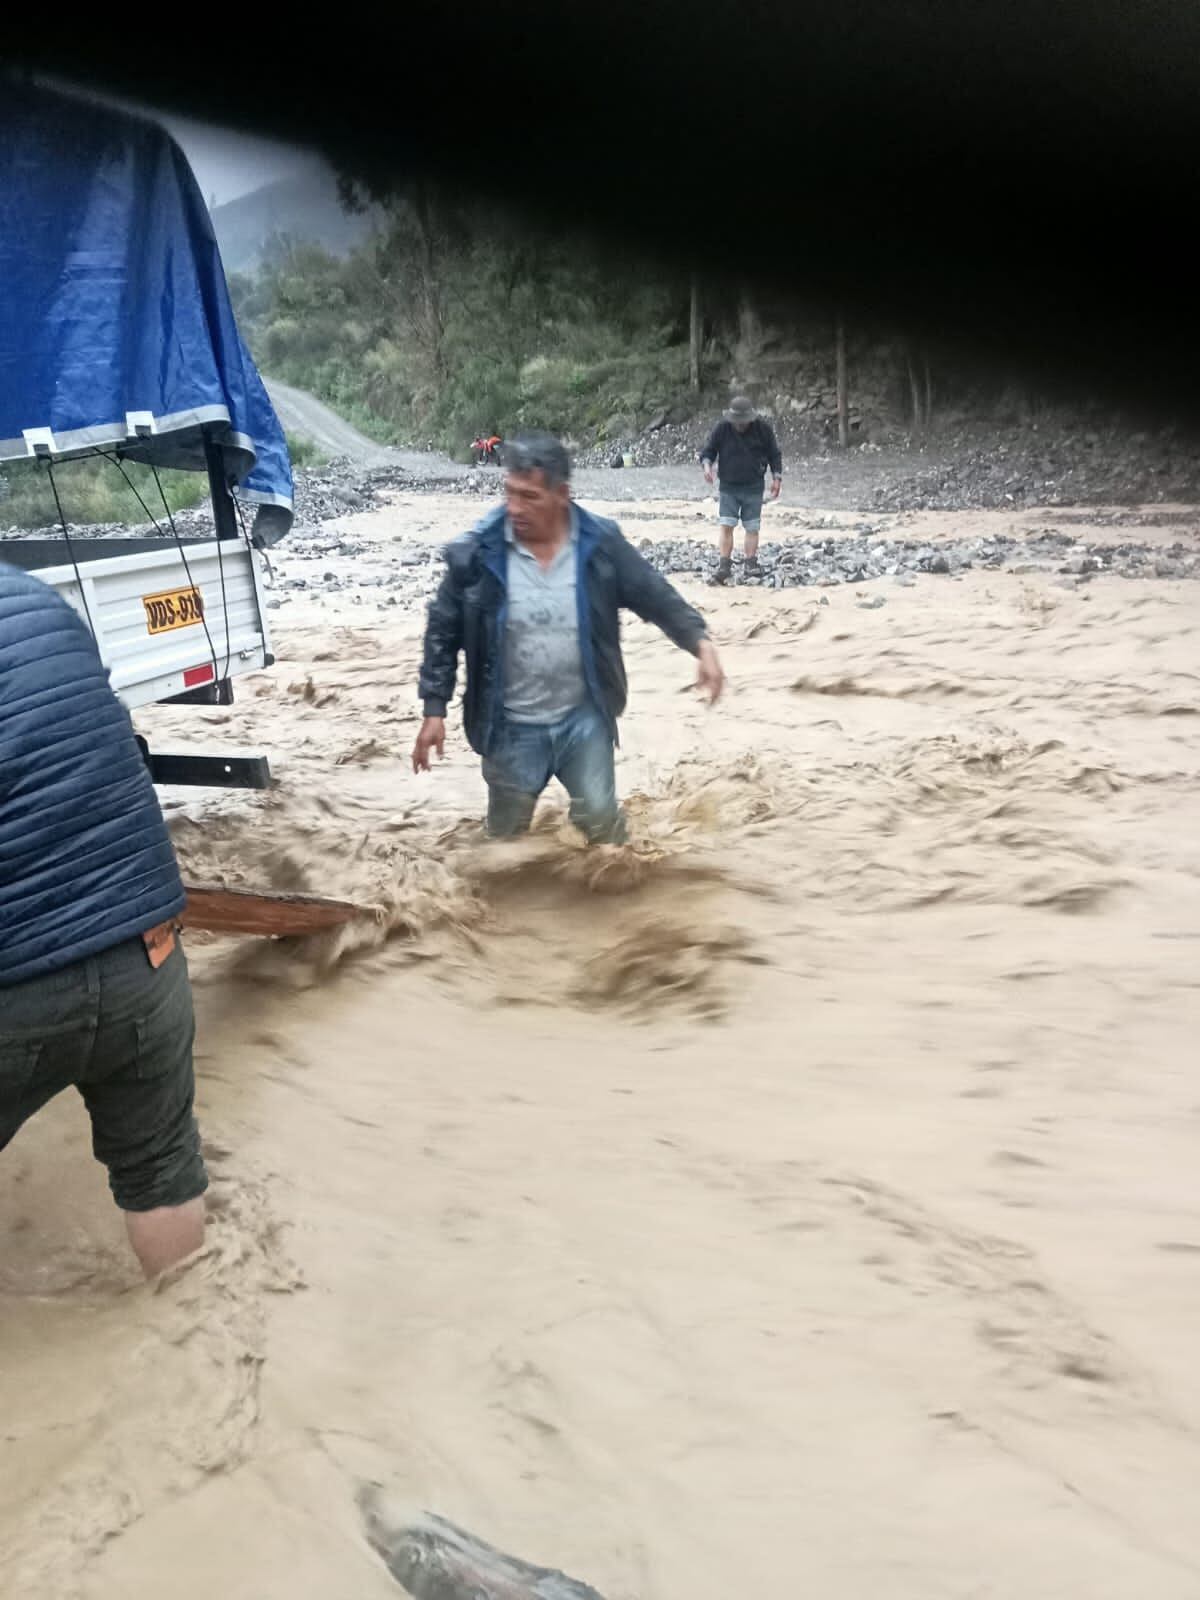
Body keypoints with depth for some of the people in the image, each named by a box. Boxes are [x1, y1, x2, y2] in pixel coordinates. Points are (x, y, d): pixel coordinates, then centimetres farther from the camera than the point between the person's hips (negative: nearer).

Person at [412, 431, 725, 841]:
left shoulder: (600, 544, -10)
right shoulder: (477, 553, -13)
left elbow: (656, 597, -2)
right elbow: (444, 632, -3)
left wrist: (700, 642, -19)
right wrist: (434, 710, -5)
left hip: (583, 717, 0)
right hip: (512, 726, 0)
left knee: (600, 818, 6)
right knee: (506, 834, 13)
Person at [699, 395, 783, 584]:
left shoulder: (763, 428, -4)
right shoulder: (722, 428, -6)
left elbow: (774, 454, 6)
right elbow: (708, 451, 2)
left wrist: (776, 478, -2)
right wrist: (707, 465, -19)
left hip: (753, 487, 0)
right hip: (728, 486, 0)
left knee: (752, 527, 1)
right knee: (726, 526, -9)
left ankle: (750, 565, 4)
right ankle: (724, 566, -10)